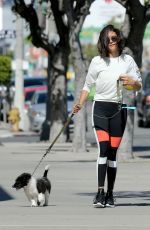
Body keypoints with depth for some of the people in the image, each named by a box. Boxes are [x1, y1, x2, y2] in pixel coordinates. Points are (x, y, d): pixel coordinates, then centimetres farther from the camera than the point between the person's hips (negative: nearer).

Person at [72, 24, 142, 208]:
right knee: (103, 149, -16)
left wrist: (132, 82, -12)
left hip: (119, 109, 2)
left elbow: (139, 86, 11)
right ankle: (100, 193, -21)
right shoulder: (97, 62, 2)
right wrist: (80, 104, -3)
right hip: (101, 108, -2)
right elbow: (88, 86, 10)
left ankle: (110, 194, 9)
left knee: (113, 152, 3)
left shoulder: (128, 61, 6)